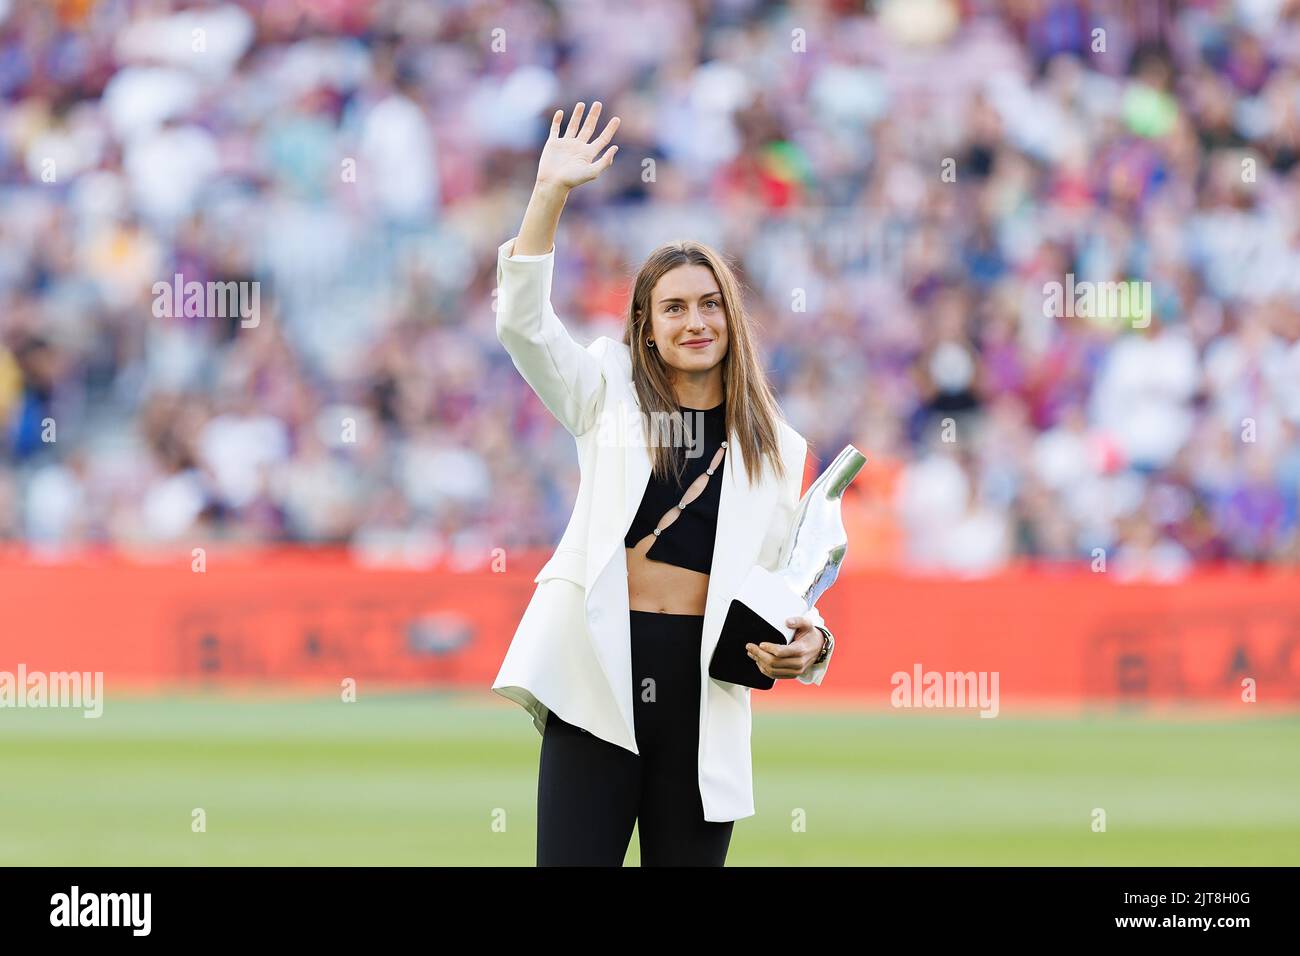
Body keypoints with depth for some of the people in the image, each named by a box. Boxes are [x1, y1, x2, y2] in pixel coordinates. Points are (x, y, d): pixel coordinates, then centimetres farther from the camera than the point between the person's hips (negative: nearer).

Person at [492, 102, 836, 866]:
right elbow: (523, 322, -5)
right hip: (599, 670, -2)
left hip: (702, 688, 2)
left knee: (689, 860, 5)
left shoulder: (775, 450, 12)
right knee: (574, 857, -7)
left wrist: (807, 642, -10)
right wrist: (551, 195, -14)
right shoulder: (611, 395, 9)